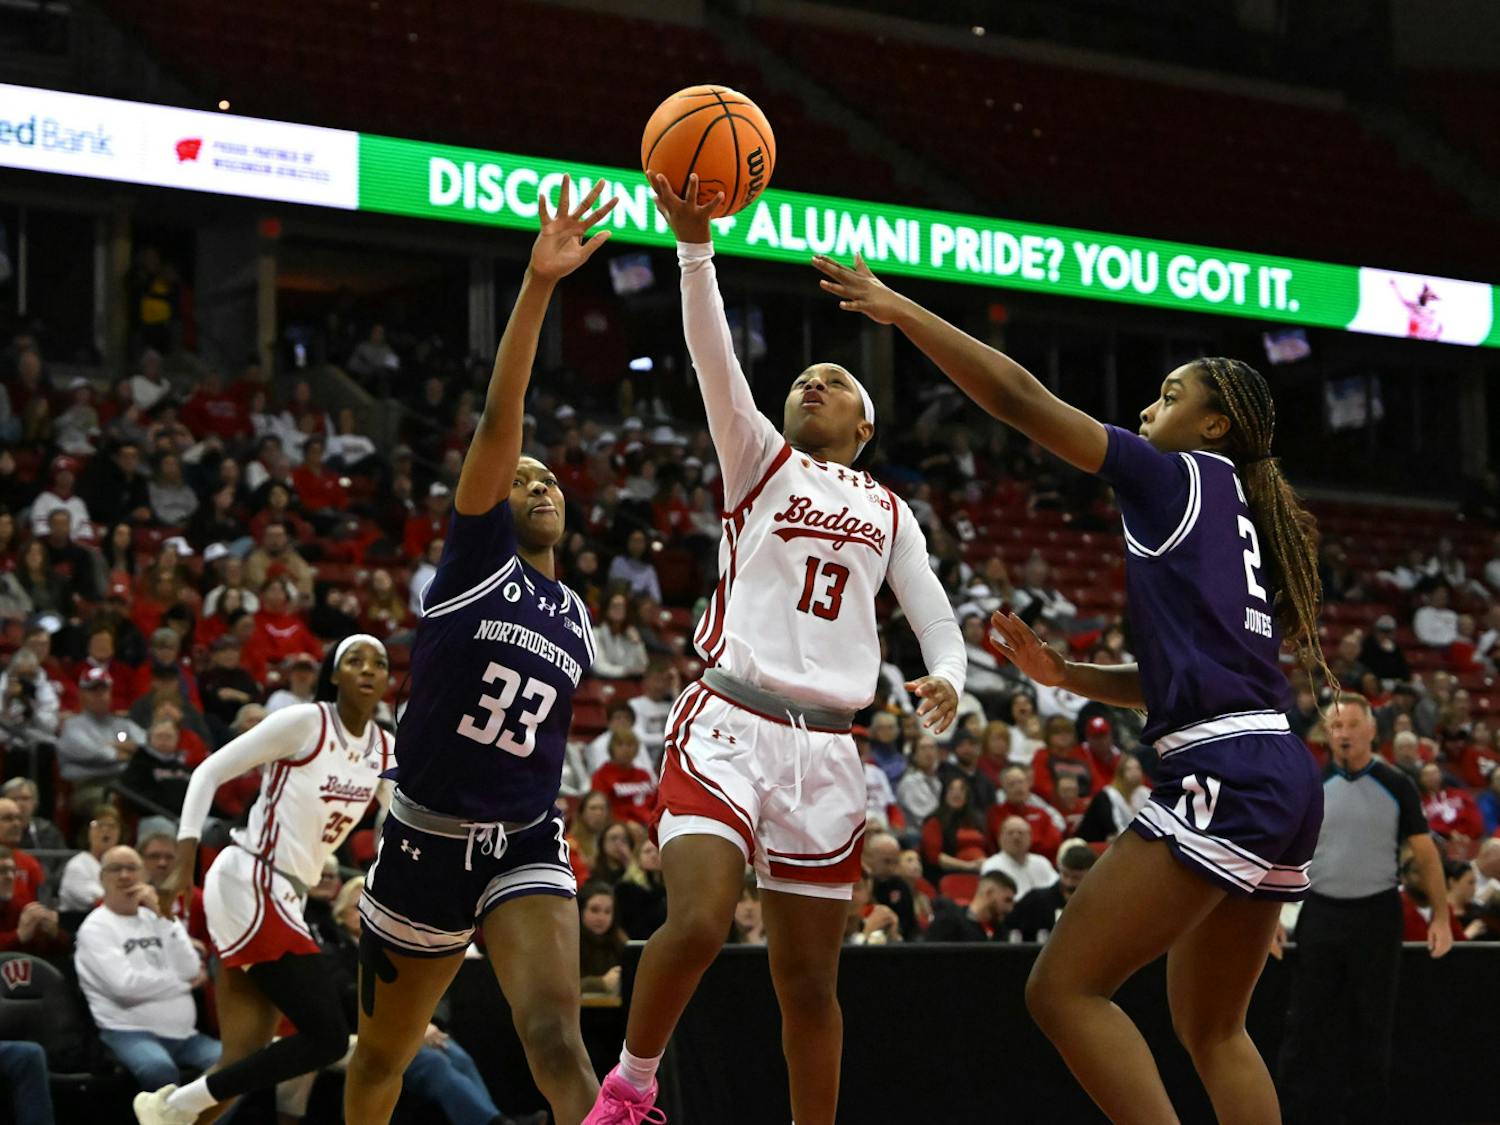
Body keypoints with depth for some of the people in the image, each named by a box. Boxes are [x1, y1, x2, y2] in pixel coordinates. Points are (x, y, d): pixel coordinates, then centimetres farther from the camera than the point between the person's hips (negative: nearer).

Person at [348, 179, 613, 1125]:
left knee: (556, 1036, -23)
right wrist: (538, 286, -29)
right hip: (425, 838, -2)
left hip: (524, 843, 2)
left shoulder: (576, 620, 11)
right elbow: (499, 422, -18)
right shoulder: (475, 558, -4)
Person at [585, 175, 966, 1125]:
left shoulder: (889, 512, 21)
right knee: (698, 923, -22)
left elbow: (937, 619, 15)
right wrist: (695, 245, -17)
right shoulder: (760, 460, 12)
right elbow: (715, 360, -3)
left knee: (809, 977, 5)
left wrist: (946, 681, -8)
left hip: (826, 748, 3)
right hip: (729, 724, -3)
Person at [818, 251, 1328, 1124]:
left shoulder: (1179, 479, 0)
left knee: (1065, 990, -8)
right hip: (1285, 785, 10)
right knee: (1211, 1028, 18)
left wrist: (900, 309, 0)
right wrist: (1063, 675, 18)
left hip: (1225, 781, -9)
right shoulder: (1240, 521, 22)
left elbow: (1020, 398, -4)